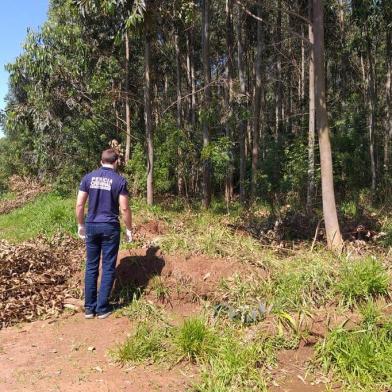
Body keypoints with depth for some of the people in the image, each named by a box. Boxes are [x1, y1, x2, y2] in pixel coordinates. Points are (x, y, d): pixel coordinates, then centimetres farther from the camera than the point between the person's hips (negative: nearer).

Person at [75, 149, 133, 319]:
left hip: (91, 226, 3)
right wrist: (129, 230, 2)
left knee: (91, 267, 11)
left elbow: (79, 204, 2)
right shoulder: (120, 180, -7)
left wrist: (80, 225, 13)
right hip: (110, 228, -3)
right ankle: (102, 308, 12)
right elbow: (124, 208, -9)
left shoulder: (88, 177, 2)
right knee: (108, 268, 7)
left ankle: (89, 307, 17)